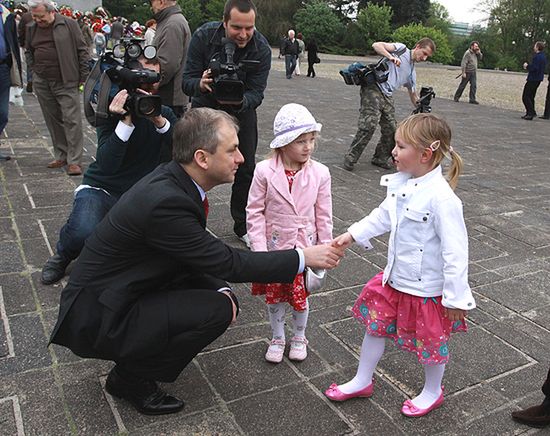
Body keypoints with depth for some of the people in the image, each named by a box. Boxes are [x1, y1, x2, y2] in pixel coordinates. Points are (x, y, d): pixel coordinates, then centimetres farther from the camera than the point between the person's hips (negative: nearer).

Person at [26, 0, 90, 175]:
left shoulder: (69, 24, -4)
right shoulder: (31, 29, 10)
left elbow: (82, 51, -2)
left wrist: (84, 76, -5)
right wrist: (35, 72, 15)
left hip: (66, 83, -5)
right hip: (42, 83, 5)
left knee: (72, 121, -7)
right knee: (53, 121, 10)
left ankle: (74, 161, -5)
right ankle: (61, 156, 20)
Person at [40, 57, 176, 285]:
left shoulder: (164, 114, 3)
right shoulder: (113, 111, -8)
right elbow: (107, 164, -22)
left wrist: (160, 122, -31)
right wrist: (125, 121, -33)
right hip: (101, 189, -3)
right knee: (83, 233, -34)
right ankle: (62, 256, 6)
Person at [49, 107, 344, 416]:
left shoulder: (174, 180, -3)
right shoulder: (165, 201, -31)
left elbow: (202, 256, 7)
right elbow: (228, 262, -23)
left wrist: (221, 289, -9)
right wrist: (304, 257, -17)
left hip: (123, 294, 9)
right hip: (96, 319, -9)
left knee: (223, 293, 5)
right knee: (218, 309, -19)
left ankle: (134, 361, 15)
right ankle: (131, 378, 0)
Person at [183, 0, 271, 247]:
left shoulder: (261, 48, -22)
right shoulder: (204, 36, -23)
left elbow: (256, 93, -22)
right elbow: (187, 81, -22)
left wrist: (240, 101, -46)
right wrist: (201, 84, -46)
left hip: (242, 110, 1)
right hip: (205, 107, -1)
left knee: (246, 170, 4)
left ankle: (243, 226, 21)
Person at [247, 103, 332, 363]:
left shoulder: (320, 173, -10)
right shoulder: (265, 171, -15)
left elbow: (323, 216, -3)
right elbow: (254, 212, -9)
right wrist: (260, 250, -13)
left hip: (304, 247, 1)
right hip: (274, 247, 0)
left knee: (301, 296, 15)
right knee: (274, 296, 15)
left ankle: (299, 337, 41)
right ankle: (277, 339, 39)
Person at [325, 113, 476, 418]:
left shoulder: (441, 198, -29)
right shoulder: (401, 183, -5)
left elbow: (455, 251, -24)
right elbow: (383, 215, 12)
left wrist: (456, 297, -19)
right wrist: (353, 234, 4)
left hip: (427, 288, -7)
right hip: (395, 278, 8)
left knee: (430, 340, 16)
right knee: (375, 324, 19)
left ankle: (432, 392, 45)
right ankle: (362, 382, 41)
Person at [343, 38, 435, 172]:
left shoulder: (412, 72, 23)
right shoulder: (401, 48, 5)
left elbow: (413, 95, 29)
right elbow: (376, 45, -8)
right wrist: (391, 57, -22)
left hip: (387, 96, 8)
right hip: (373, 88, -8)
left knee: (391, 129, 2)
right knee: (369, 125, -18)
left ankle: (381, 158, 20)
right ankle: (350, 157, -10)